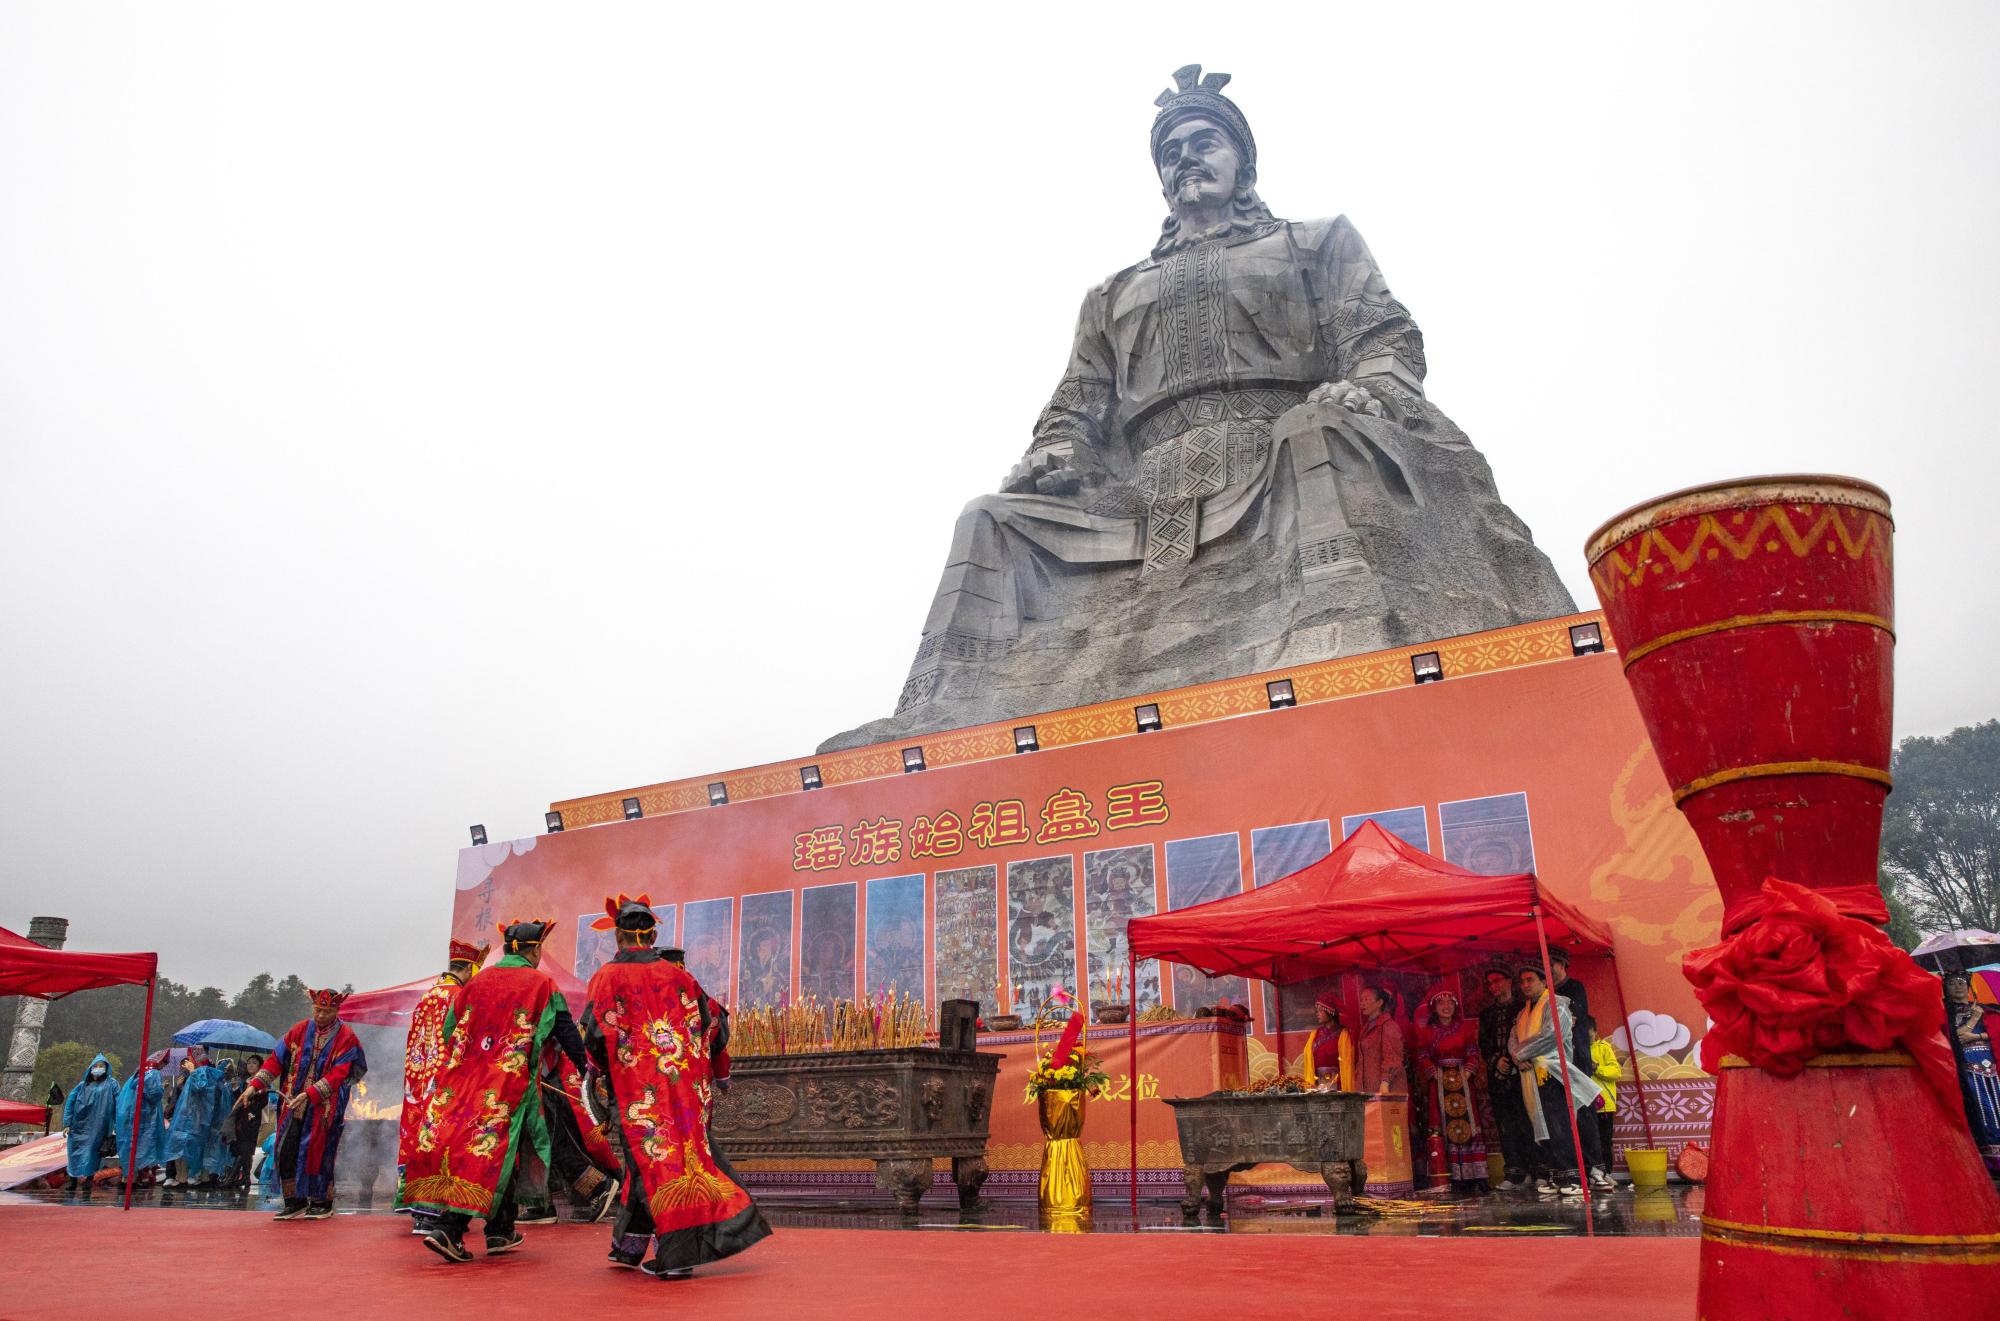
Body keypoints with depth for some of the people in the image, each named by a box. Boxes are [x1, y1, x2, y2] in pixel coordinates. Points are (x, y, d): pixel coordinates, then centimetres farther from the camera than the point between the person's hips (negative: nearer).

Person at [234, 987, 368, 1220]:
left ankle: (322, 1203, 12)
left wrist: (309, 1094, -23)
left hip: (324, 1107, -4)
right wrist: (254, 1085, -4)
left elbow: (337, 1076, -13)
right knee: (287, 1150, -2)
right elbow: (276, 1059, 8)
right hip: (293, 1103, 4)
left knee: (317, 1151, -3)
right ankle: (295, 1202, 10)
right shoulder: (299, 1030, 7)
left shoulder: (346, 1038, -6)